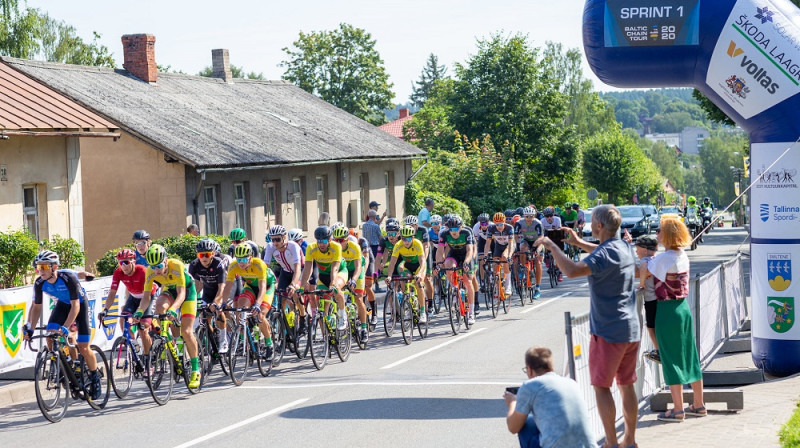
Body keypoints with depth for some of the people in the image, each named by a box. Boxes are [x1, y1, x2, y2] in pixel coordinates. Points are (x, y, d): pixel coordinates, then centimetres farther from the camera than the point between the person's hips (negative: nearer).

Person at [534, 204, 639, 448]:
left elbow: (572, 270, -35)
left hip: (608, 332, -9)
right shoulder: (625, 247, 8)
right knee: (627, 385, 14)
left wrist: (552, 246, -22)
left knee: (601, 386, 0)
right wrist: (579, 243, 30)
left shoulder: (605, 254, -21)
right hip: (631, 330, 9)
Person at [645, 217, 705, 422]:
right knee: (689, 356, 14)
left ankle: (678, 409, 3)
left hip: (667, 310, -8)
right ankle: (699, 405, 21)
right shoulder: (683, 256, 6)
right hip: (683, 307, 8)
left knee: (671, 359, -1)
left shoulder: (663, 259, -18)